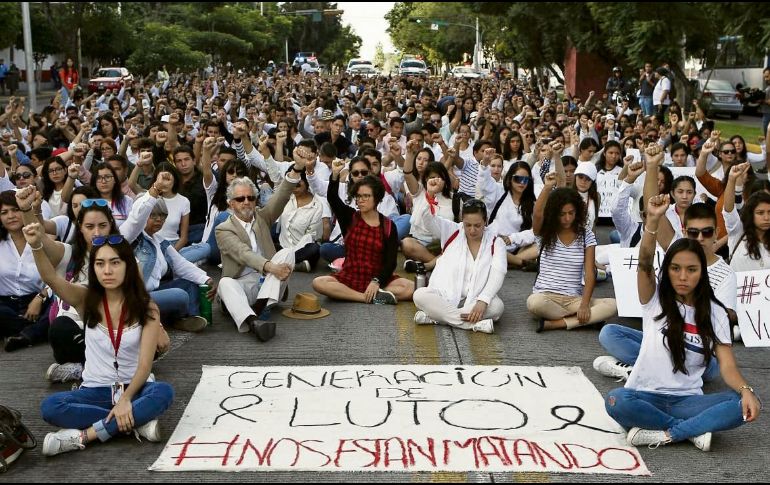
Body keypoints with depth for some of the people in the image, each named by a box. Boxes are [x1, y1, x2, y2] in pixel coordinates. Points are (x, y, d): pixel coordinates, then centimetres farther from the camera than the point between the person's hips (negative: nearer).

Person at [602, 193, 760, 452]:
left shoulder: (715, 313, 6)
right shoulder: (655, 299, 2)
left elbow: (728, 366, -3)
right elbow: (645, 265, -19)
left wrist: (746, 390, -25)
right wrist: (653, 220, -35)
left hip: (687, 400, 2)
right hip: (647, 397, -1)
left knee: (743, 406, -27)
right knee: (616, 401, -36)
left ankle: (664, 434, -25)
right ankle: (693, 429, -21)